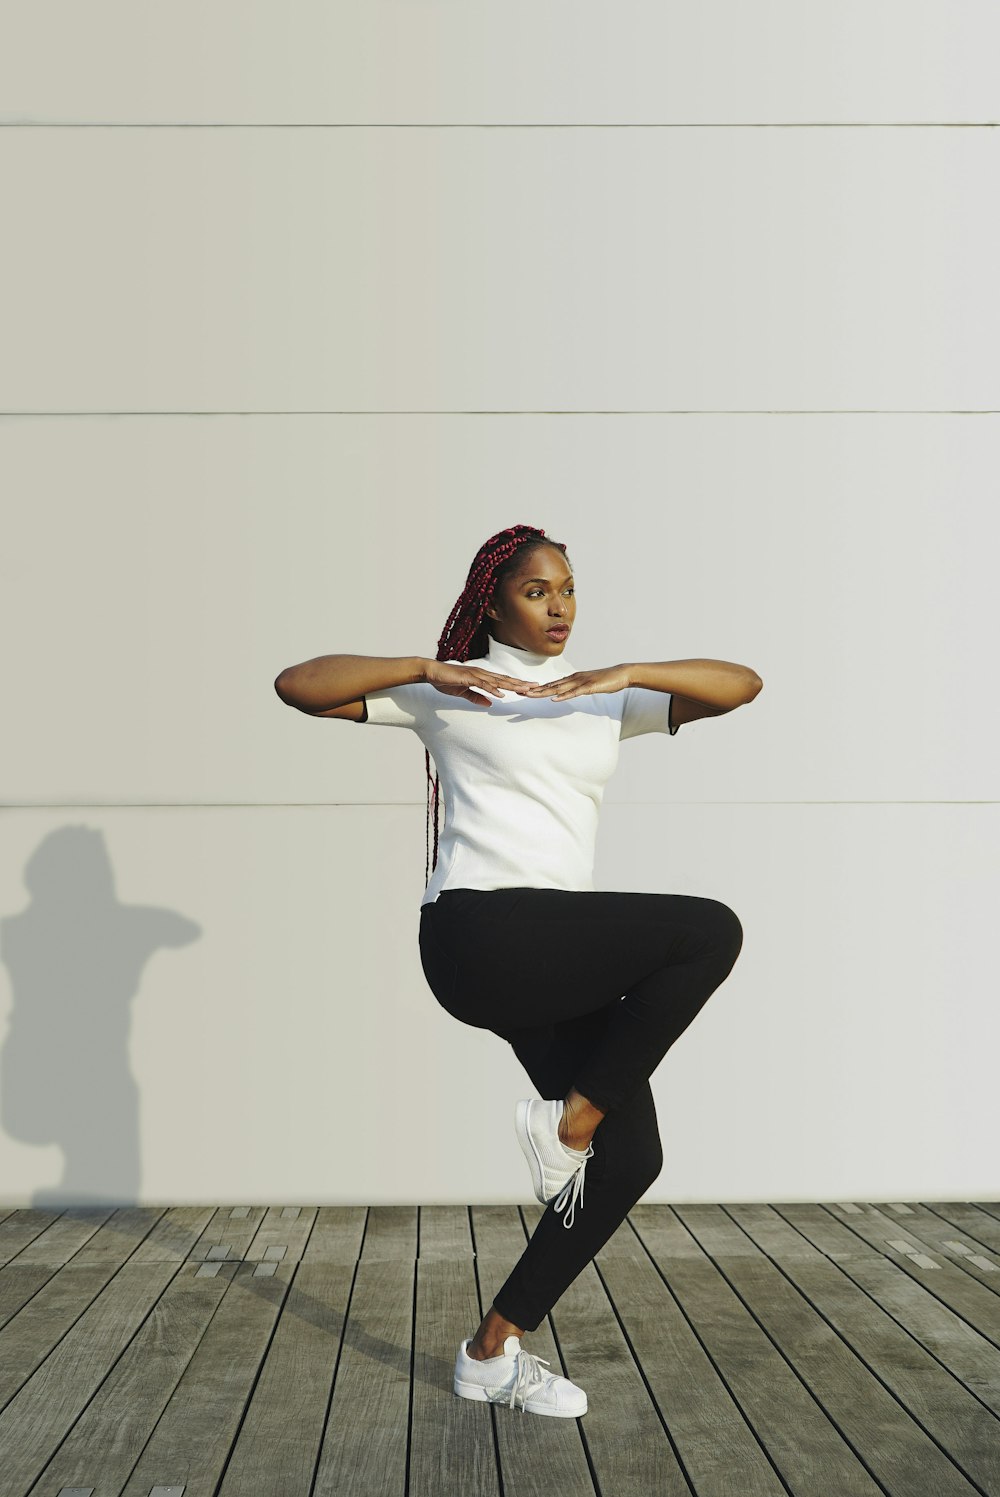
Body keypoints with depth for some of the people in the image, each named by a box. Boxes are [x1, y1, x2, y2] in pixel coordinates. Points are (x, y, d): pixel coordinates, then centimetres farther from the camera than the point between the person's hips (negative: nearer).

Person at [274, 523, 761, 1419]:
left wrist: (624, 674, -8)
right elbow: (297, 685, 1)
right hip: (478, 934, -6)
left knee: (631, 1159, 3)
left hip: (564, 959, 6)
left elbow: (742, 685, 9)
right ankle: (568, 1118, -7)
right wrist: (428, 670, -11)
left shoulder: (604, 701, 19)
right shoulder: (446, 692, 7)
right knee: (711, 931, -20)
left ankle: (494, 1350, 18)